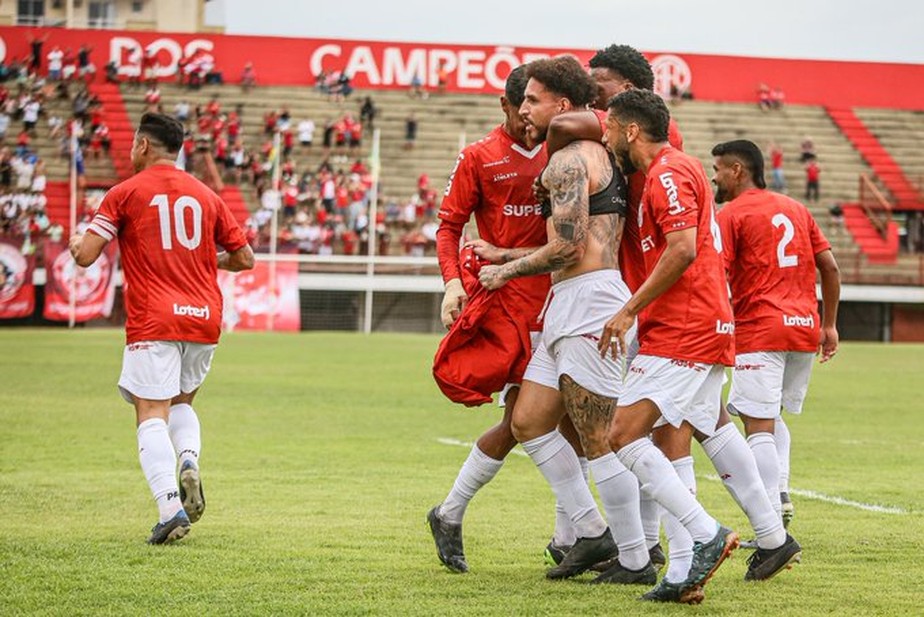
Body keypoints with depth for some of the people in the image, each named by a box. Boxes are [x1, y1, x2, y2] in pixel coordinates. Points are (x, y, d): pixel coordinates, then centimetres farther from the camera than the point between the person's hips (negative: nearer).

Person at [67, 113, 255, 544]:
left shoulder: (124, 194, 0)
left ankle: (170, 507, -22)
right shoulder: (206, 196, 12)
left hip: (153, 322, -4)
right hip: (204, 318, 4)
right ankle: (189, 463, -6)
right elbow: (244, 258, 14)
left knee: (152, 416, -5)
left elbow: (86, 255, -5)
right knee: (182, 402, 23)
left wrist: (75, 241, 18)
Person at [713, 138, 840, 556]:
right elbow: (829, 266, 16)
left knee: (759, 426, -9)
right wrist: (829, 325, 21)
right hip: (805, 327, 7)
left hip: (759, 331, -7)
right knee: (772, 418, 23)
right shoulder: (796, 210, 18)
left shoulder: (731, 216, -2)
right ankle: (778, 495, 7)